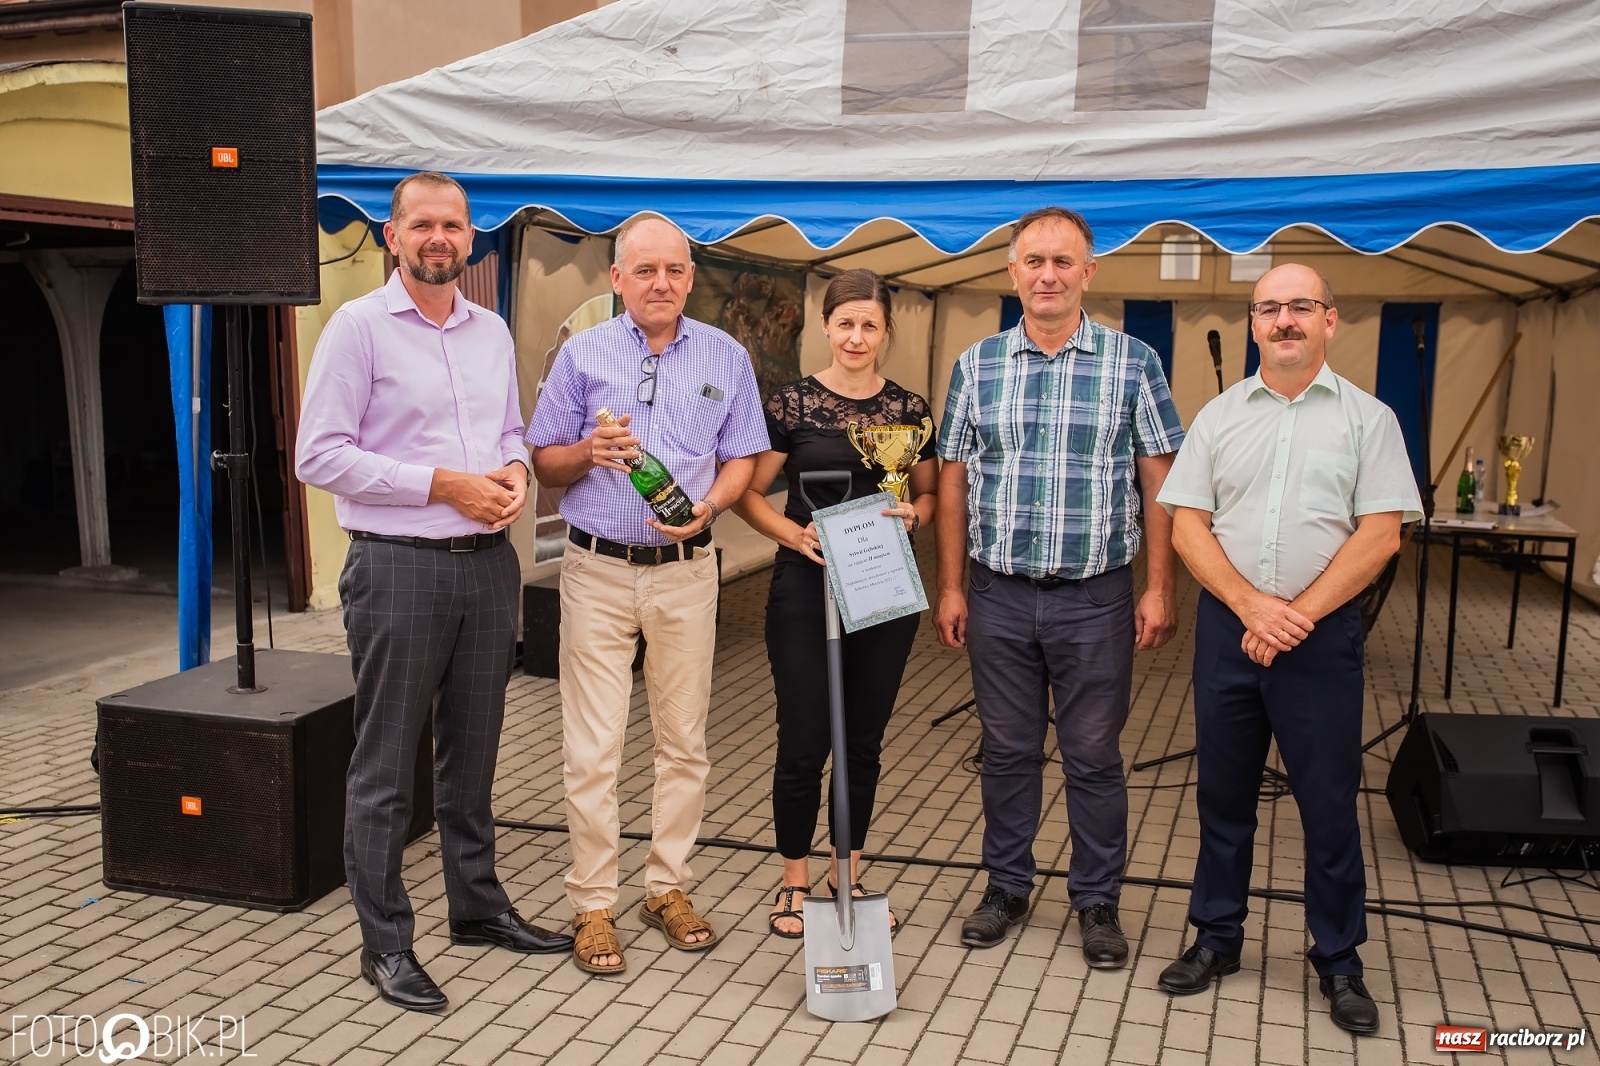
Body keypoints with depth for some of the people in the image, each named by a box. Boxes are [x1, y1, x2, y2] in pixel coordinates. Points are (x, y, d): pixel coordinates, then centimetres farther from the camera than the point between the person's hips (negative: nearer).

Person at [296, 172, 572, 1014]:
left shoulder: (492, 331, 13)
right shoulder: (358, 326, -6)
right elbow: (319, 455, -12)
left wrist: (514, 471, -2)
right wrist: (442, 485, -16)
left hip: (487, 564, 6)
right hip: (398, 567, -6)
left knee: (472, 749, 17)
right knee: (385, 765, 3)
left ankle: (477, 905, 32)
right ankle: (385, 943, 15)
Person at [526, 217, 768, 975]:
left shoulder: (725, 357, 8)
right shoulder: (582, 354, 5)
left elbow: (742, 458, 8)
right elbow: (543, 463, 6)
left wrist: (707, 507, -12)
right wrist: (589, 452, -15)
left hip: (686, 570, 2)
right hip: (598, 570, -1)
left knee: (684, 739, 8)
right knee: (593, 747, -1)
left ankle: (669, 888, 22)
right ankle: (593, 904, 11)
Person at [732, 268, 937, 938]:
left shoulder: (909, 409, 5)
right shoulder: (793, 403, -3)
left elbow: (930, 493, 14)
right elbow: (748, 493, -1)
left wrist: (914, 514, -8)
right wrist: (793, 533, -18)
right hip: (806, 588, -3)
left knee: (864, 743, 13)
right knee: (804, 744, 1)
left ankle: (847, 876, 30)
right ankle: (794, 883, 20)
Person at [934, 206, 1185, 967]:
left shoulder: (1132, 363, -2)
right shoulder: (977, 365, 4)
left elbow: (1160, 482, -1)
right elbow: (954, 480, 6)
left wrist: (1159, 588, -6)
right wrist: (950, 586, 3)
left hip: (1095, 597, -2)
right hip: (999, 595, 2)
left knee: (1093, 756, 8)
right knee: (1007, 750, 13)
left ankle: (1098, 903, 24)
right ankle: (1006, 888, 29)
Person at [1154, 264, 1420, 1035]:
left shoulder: (1367, 418, 1)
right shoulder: (1219, 416, 6)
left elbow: (1380, 535, -6)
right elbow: (1187, 526, 1)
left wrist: (1297, 615, -13)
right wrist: (1251, 607, -12)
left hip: (1322, 631, -2)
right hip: (1226, 625, 2)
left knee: (1329, 802, 5)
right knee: (1223, 791, 12)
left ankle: (1339, 961, 21)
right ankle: (1216, 936, 27)